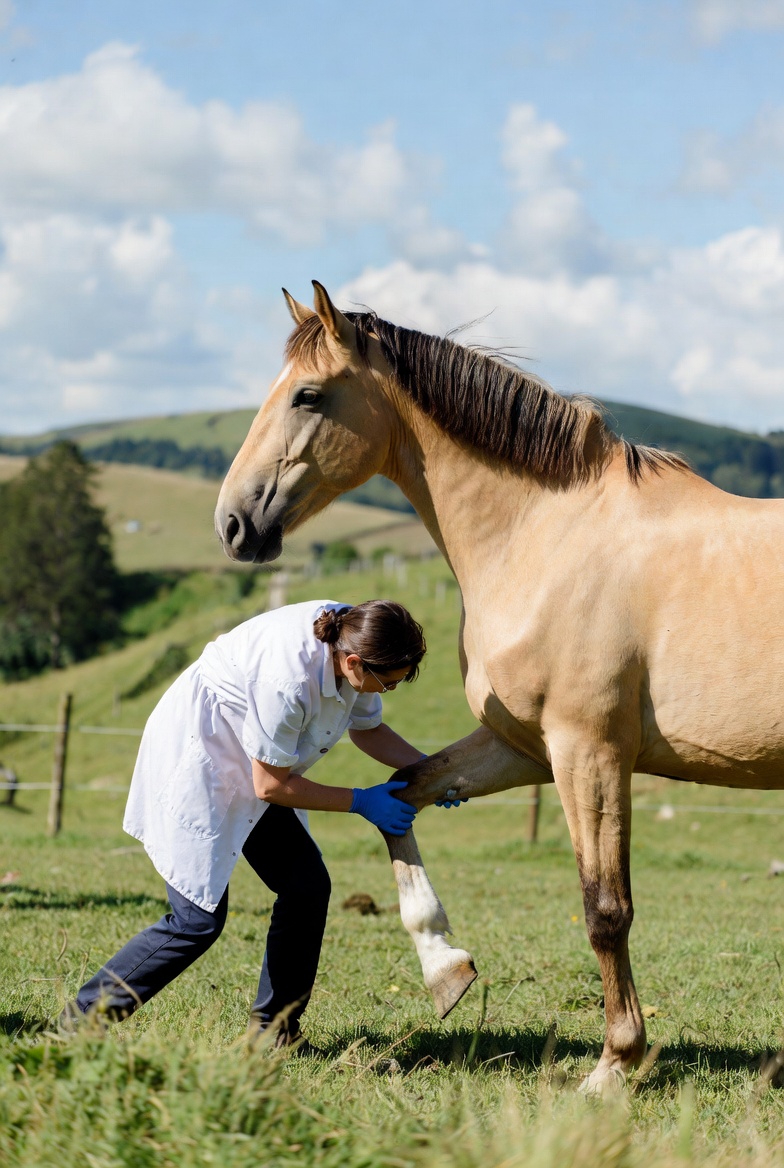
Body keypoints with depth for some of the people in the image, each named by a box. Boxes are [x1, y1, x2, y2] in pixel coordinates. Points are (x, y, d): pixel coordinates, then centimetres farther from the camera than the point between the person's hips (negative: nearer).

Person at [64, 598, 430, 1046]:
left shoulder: (353, 636, -11)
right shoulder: (289, 681, -36)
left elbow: (368, 729, 8)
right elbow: (270, 786, -23)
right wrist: (363, 802, -17)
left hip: (244, 769, 9)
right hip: (195, 765, -9)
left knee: (308, 886, 2)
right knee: (200, 918, -12)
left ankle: (273, 1034, 11)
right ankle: (78, 1024, -2)